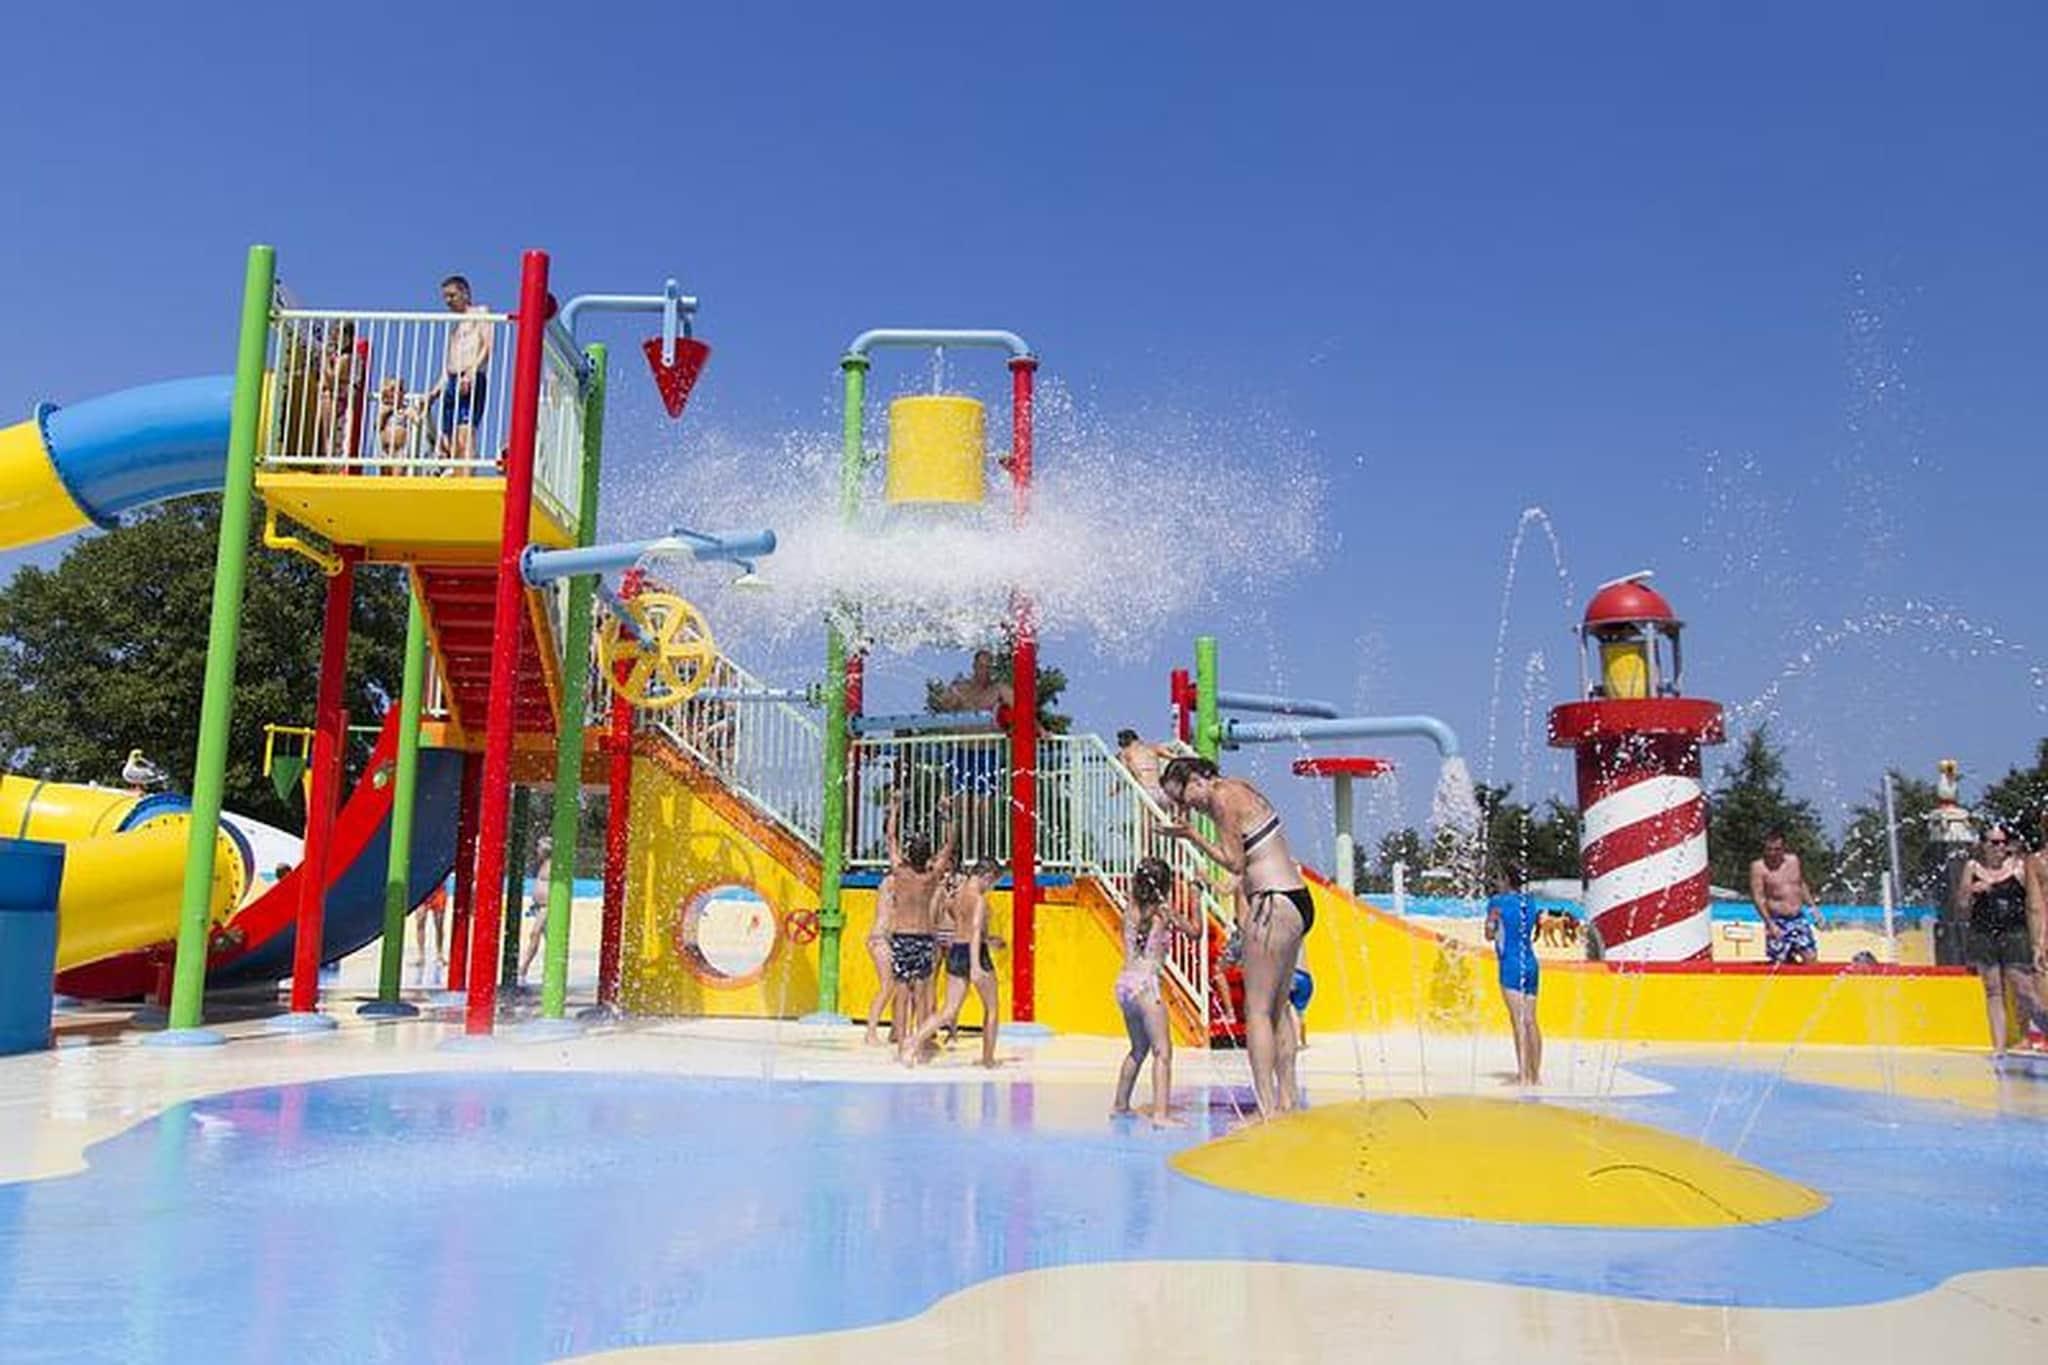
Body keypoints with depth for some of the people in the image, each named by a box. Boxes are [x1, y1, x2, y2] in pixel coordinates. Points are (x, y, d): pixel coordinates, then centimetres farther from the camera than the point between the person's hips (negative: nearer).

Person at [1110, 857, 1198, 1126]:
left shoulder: (1130, 910, 8)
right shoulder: (1165, 911, -4)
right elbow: (1194, 930, 9)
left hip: (1124, 983, 7)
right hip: (1145, 985, -7)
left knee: (1139, 1049, 23)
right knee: (1162, 1051, -7)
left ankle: (1119, 1104, 31)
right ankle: (1161, 1112, -18)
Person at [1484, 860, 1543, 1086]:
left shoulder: (1498, 902, -6)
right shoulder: (1529, 900, 11)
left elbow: (1489, 935, -1)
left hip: (1511, 965, -6)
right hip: (1531, 964, 6)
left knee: (1519, 1021, -9)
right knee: (1531, 1021, 9)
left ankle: (1523, 1074, -13)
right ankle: (1536, 1074, 13)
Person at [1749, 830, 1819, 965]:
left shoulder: (1793, 860, 8)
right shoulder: (1758, 867, -8)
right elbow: (1758, 898, -12)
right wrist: (1771, 924, -19)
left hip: (1799, 919, 5)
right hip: (1778, 922, -5)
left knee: (1811, 958, 0)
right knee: (1781, 962, -4)